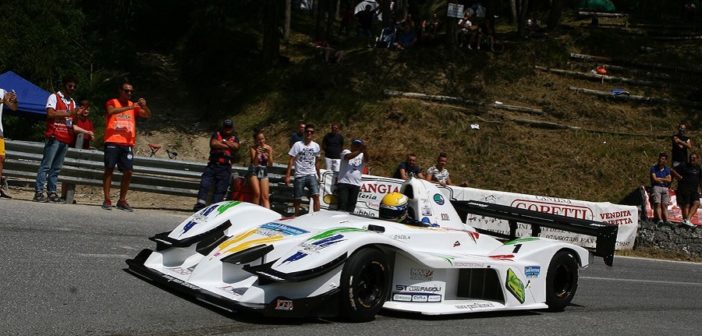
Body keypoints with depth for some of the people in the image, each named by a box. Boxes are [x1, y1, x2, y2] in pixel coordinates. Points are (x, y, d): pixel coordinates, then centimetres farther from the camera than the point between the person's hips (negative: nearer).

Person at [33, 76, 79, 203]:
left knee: (57, 167, 6)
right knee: (46, 165, -8)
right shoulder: (54, 97, 0)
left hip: (66, 139, 6)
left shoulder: (72, 102, 20)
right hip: (54, 137, -6)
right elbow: (50, 113, -14)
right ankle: (38, 192, -9)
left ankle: (52, 192, 7)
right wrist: (68, 113, -17)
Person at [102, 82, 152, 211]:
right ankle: (107, 200, 0)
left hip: (128, 144, 4)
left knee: (128, 172, 0)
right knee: (109, 169, -3)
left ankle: (122, 201, 9)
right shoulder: (112, 102, 3)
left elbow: (148, 115, 6)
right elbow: (111, 111, -19)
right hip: (112, 142, -4)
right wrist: (129, 107, -25)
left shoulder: (134, 106, 15)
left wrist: (144, 106, -15)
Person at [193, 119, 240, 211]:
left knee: (220, 189, -3)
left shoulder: (234, 138, 15)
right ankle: (200, 204, -14)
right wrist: (228, 146, -4)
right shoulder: (216, 134, 11)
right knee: (204, 184, -11)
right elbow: (213, 144, -9)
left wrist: (224, 141, -4)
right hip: (213, 165, -1)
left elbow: (236, 146, -7)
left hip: (225, 167, 1)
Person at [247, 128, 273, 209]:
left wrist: (269, 154, -20)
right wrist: (257, 154, -30)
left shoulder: (268, 148, -2)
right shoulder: (253, 148, -8)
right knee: (257, 193, -17)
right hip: (254, 171, -2)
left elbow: (270, 164, -4)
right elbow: (254, 163, -14)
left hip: (264, 172, 3)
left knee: (265, 197, -4)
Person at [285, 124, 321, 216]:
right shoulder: (298, 145, -3)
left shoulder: (316, 146, 7)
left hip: (312, 175, 2)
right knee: (297, 199, 5)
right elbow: (291, 161, -4)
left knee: (316, 196, -14)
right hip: (300, 176, -2)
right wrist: (288, 175, -10)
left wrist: (318, 176, 17)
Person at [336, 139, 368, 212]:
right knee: (342, 205, -7)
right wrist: (360, 151, -28)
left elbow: (366, 160, -10)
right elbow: (349, 156, -19)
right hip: (343, 183, -3)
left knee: (351, 206, 5)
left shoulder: (362, 155, 13)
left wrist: (364, 151, -28)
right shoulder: (346, 152, 5)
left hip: (356, 185, 3)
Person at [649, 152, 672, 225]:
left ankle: (666, 221, -9)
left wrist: (660, 179, -5)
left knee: (664, 205, -2)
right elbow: (654, 179, -8)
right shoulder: (653, 168, 3)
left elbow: (669, 180, 4)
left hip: (665, 188, 4)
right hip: (656, 187, -4)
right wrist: (664, 179, 0)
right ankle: (660, 220, -26)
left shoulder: (667, 169, 15)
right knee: (657, 204, -15)